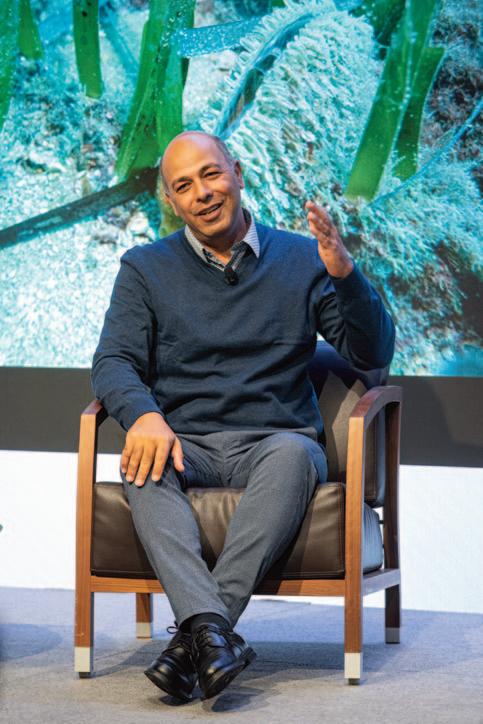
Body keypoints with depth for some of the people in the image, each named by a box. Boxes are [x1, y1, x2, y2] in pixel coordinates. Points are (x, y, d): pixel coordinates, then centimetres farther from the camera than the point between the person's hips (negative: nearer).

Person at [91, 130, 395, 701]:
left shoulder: (301, 259, 11)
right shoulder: (145, 269, 14)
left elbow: (373, 353, 5)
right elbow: (114, 361, 2)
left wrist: (345, 275, -14)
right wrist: (144, 414, -21)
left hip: (273, 440, -1)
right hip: (186, 445, 1)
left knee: (292, 453, -36)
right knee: (144, 464, -34)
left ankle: (194, 634, -42)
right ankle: (213, 632, -50)